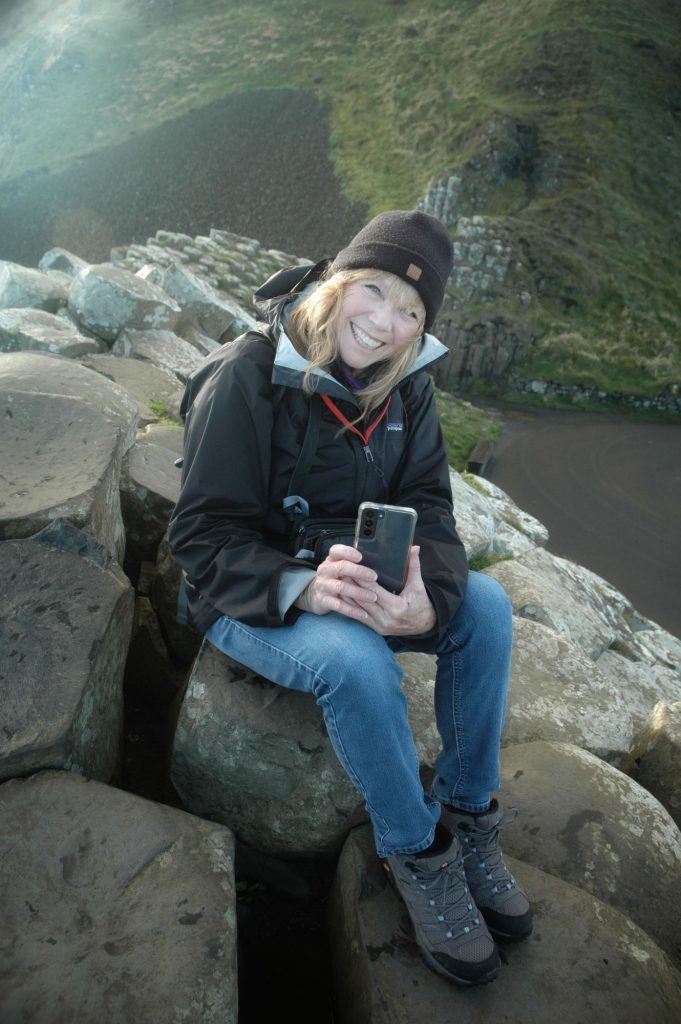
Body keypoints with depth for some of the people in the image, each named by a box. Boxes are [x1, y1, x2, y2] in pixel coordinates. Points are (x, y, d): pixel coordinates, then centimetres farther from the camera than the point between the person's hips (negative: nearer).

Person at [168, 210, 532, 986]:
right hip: (250, 597, -5)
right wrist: (302, 587, -39)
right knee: (354, 657, -34)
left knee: (485, 603, -16)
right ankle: (416, 851, -6)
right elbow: (203, 535, -21)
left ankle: (467, 817, 0)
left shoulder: (406, 384, -3)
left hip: (357, 582, 6)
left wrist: (430, 600, -30)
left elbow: (427, 508, -8)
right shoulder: (245, 377, -21)